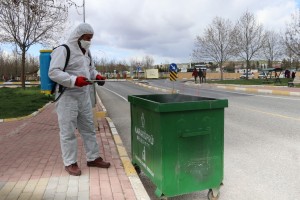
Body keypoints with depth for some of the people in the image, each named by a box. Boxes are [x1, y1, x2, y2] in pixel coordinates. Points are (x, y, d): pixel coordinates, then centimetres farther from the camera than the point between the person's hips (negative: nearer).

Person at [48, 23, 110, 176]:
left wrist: (97, 76, 5)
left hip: (84, 96, 8)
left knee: (89, 128, 12)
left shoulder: (86, 51, 15)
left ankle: (93, 158, 24)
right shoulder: (63, 50, -10)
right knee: (68, 132, 1)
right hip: (67, 97, -8)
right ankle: (70, 163, 14)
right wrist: (74, 80, -27)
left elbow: (91, 68, 27)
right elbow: (53, 72, -17)